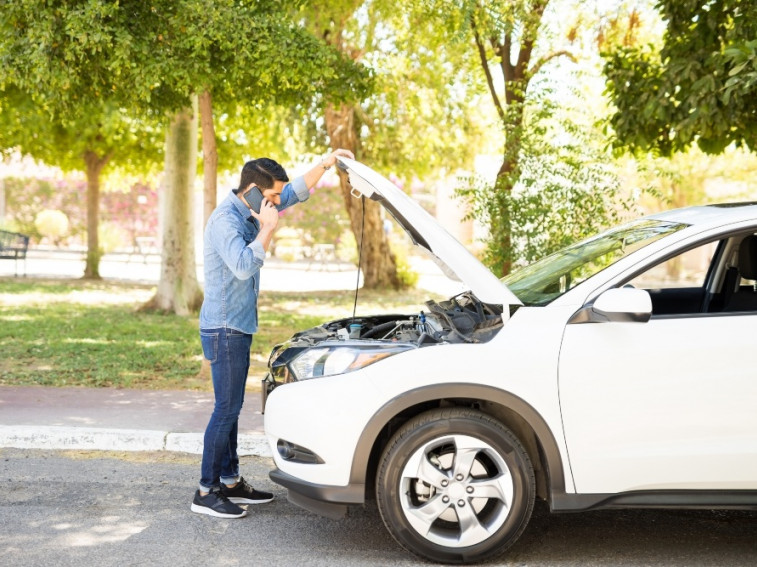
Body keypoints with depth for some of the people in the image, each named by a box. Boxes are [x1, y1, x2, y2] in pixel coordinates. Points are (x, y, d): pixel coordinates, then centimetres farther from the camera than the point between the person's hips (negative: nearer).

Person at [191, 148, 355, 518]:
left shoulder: (249, 212, 10)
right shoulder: (225, 220, -18)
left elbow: (298, 192, 20)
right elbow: (244, 265, -31)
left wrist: (327, 162, 10)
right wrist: (268, 228, -22)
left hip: (239, 327, 10)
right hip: (224, 328, -10)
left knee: (231, 408, 14)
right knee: (226, 409, -7)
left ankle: (230, 481, 22)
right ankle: (206, 492, 0)